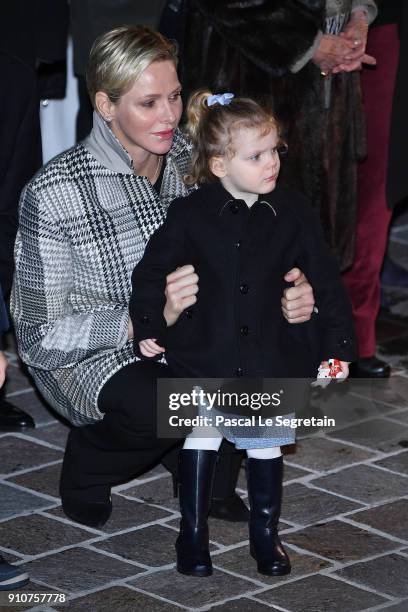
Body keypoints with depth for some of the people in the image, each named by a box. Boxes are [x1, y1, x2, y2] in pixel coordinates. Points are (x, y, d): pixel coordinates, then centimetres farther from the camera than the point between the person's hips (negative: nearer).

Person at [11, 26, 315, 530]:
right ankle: (87, 463, -1)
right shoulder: (54, 191, -20)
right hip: (83, 357, -5)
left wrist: (289, 295, -21)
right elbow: (41, 333, -20)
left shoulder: (194, 162, -4)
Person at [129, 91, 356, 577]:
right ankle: (192, 534, 22)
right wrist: (148, 328, 1)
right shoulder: (190, 215, -10)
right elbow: (150, 272, 2)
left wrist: (337, 344, -1)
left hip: (272, 356, 1)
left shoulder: (291, 213, -6)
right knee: (200, 438, 9)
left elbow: (325, 279, 0)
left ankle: (265, 533, 27)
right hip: (206, 354, -1)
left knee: (265, 446, 11)